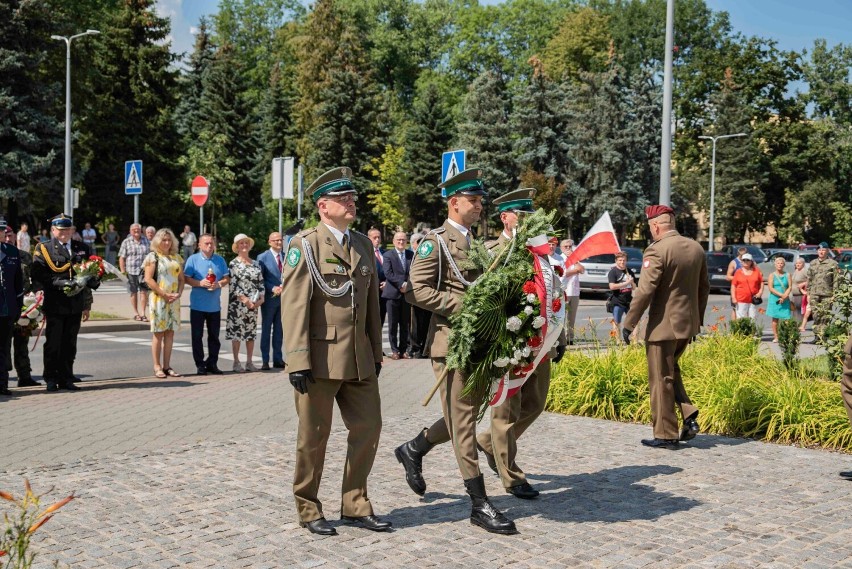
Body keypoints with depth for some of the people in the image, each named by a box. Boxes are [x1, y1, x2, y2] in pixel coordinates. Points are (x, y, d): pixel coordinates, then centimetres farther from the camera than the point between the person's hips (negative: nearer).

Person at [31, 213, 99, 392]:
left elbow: (92, 273, 16)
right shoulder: (43, 249, 3)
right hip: (54, 305, -3)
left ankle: (66, 378, 15)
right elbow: (38, 278, -7)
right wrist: (60, 283, -20)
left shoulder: (82, 248, 14)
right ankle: (51, 379, 11)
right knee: (53, 343, 2)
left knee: (69, 344, 7)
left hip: (75, 305, 3)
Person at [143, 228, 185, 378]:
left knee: (170, 332, 5)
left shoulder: (176, 257, 14)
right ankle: (157, 367, 2)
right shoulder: (153, 256, -2)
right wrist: (164, 294, -14)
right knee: (158, 333, -3)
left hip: (173, 300, 5)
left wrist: (178, 293, -4)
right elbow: (148, 279, -10)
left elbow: (181, 278, 15)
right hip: (158, 299, -5)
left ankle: (167, 366, 9)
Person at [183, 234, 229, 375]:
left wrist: (219, 284, -11)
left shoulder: (220, 260, 10)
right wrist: (200, 283, -18)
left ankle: (212, 364, 16)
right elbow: (186, 278, -3)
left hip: (215, 305, 3)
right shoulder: (193, 259, 0)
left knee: (214, 336, 7)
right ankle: (200, 365, 8)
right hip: (198, 304, -3)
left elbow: (227, 278, 10)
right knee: (197, 336, 0)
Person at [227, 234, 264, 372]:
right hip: (237, 303, -5)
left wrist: (261, 298, -4)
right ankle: (236, 362, 4)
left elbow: (261, 282, 10)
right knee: (236, 331, -2)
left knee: (251, 332, 6)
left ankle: (249, 362, 12)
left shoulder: (255, 264, 12)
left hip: (253, 303, 5)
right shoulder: (233, 263, -2)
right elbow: (233, 284, -9)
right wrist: (244, 299, -15)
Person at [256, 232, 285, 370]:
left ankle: (278, 359, 17)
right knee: (266, 329, 2)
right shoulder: (262, 258, -2)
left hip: (283, 298, 4)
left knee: (279, 330, 10)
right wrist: (273, 289, -16)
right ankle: (265, 361, 6)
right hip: (269, 298, -4)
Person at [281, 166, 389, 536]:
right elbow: (294, 306, -12)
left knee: (368, 427, 8)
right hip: (320, 358, -6)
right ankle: (308, 510, 20)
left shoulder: (363, 244, 13)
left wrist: (376, 352, 14)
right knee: (314, 436, 5)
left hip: (359, 359, 6)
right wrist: (298, 362, -17)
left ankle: (355, 505, 22)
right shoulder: (304, 245, -6)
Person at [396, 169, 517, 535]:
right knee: (463, 421, -4)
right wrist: (461, 306, -19)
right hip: (451, 342, -8)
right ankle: (479, 504, 1)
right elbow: (417, 290, -14)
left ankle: (413, 450, 38)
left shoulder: (477, 243, 16)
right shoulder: (435, 241, -7)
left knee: (465, 416, 16)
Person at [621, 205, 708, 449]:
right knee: (671, 370, 25)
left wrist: (629, 323, -13)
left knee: (661, 379, 3)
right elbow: (704, 288, 14)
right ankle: (689, 415, 13)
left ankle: (666, 435, 10)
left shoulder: (657, 250, -16)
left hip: (663, 325, -8)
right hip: (688, 323, 8)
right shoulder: (696, 248, 7)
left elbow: (645, 291, -20)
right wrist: (698, 319, 24)